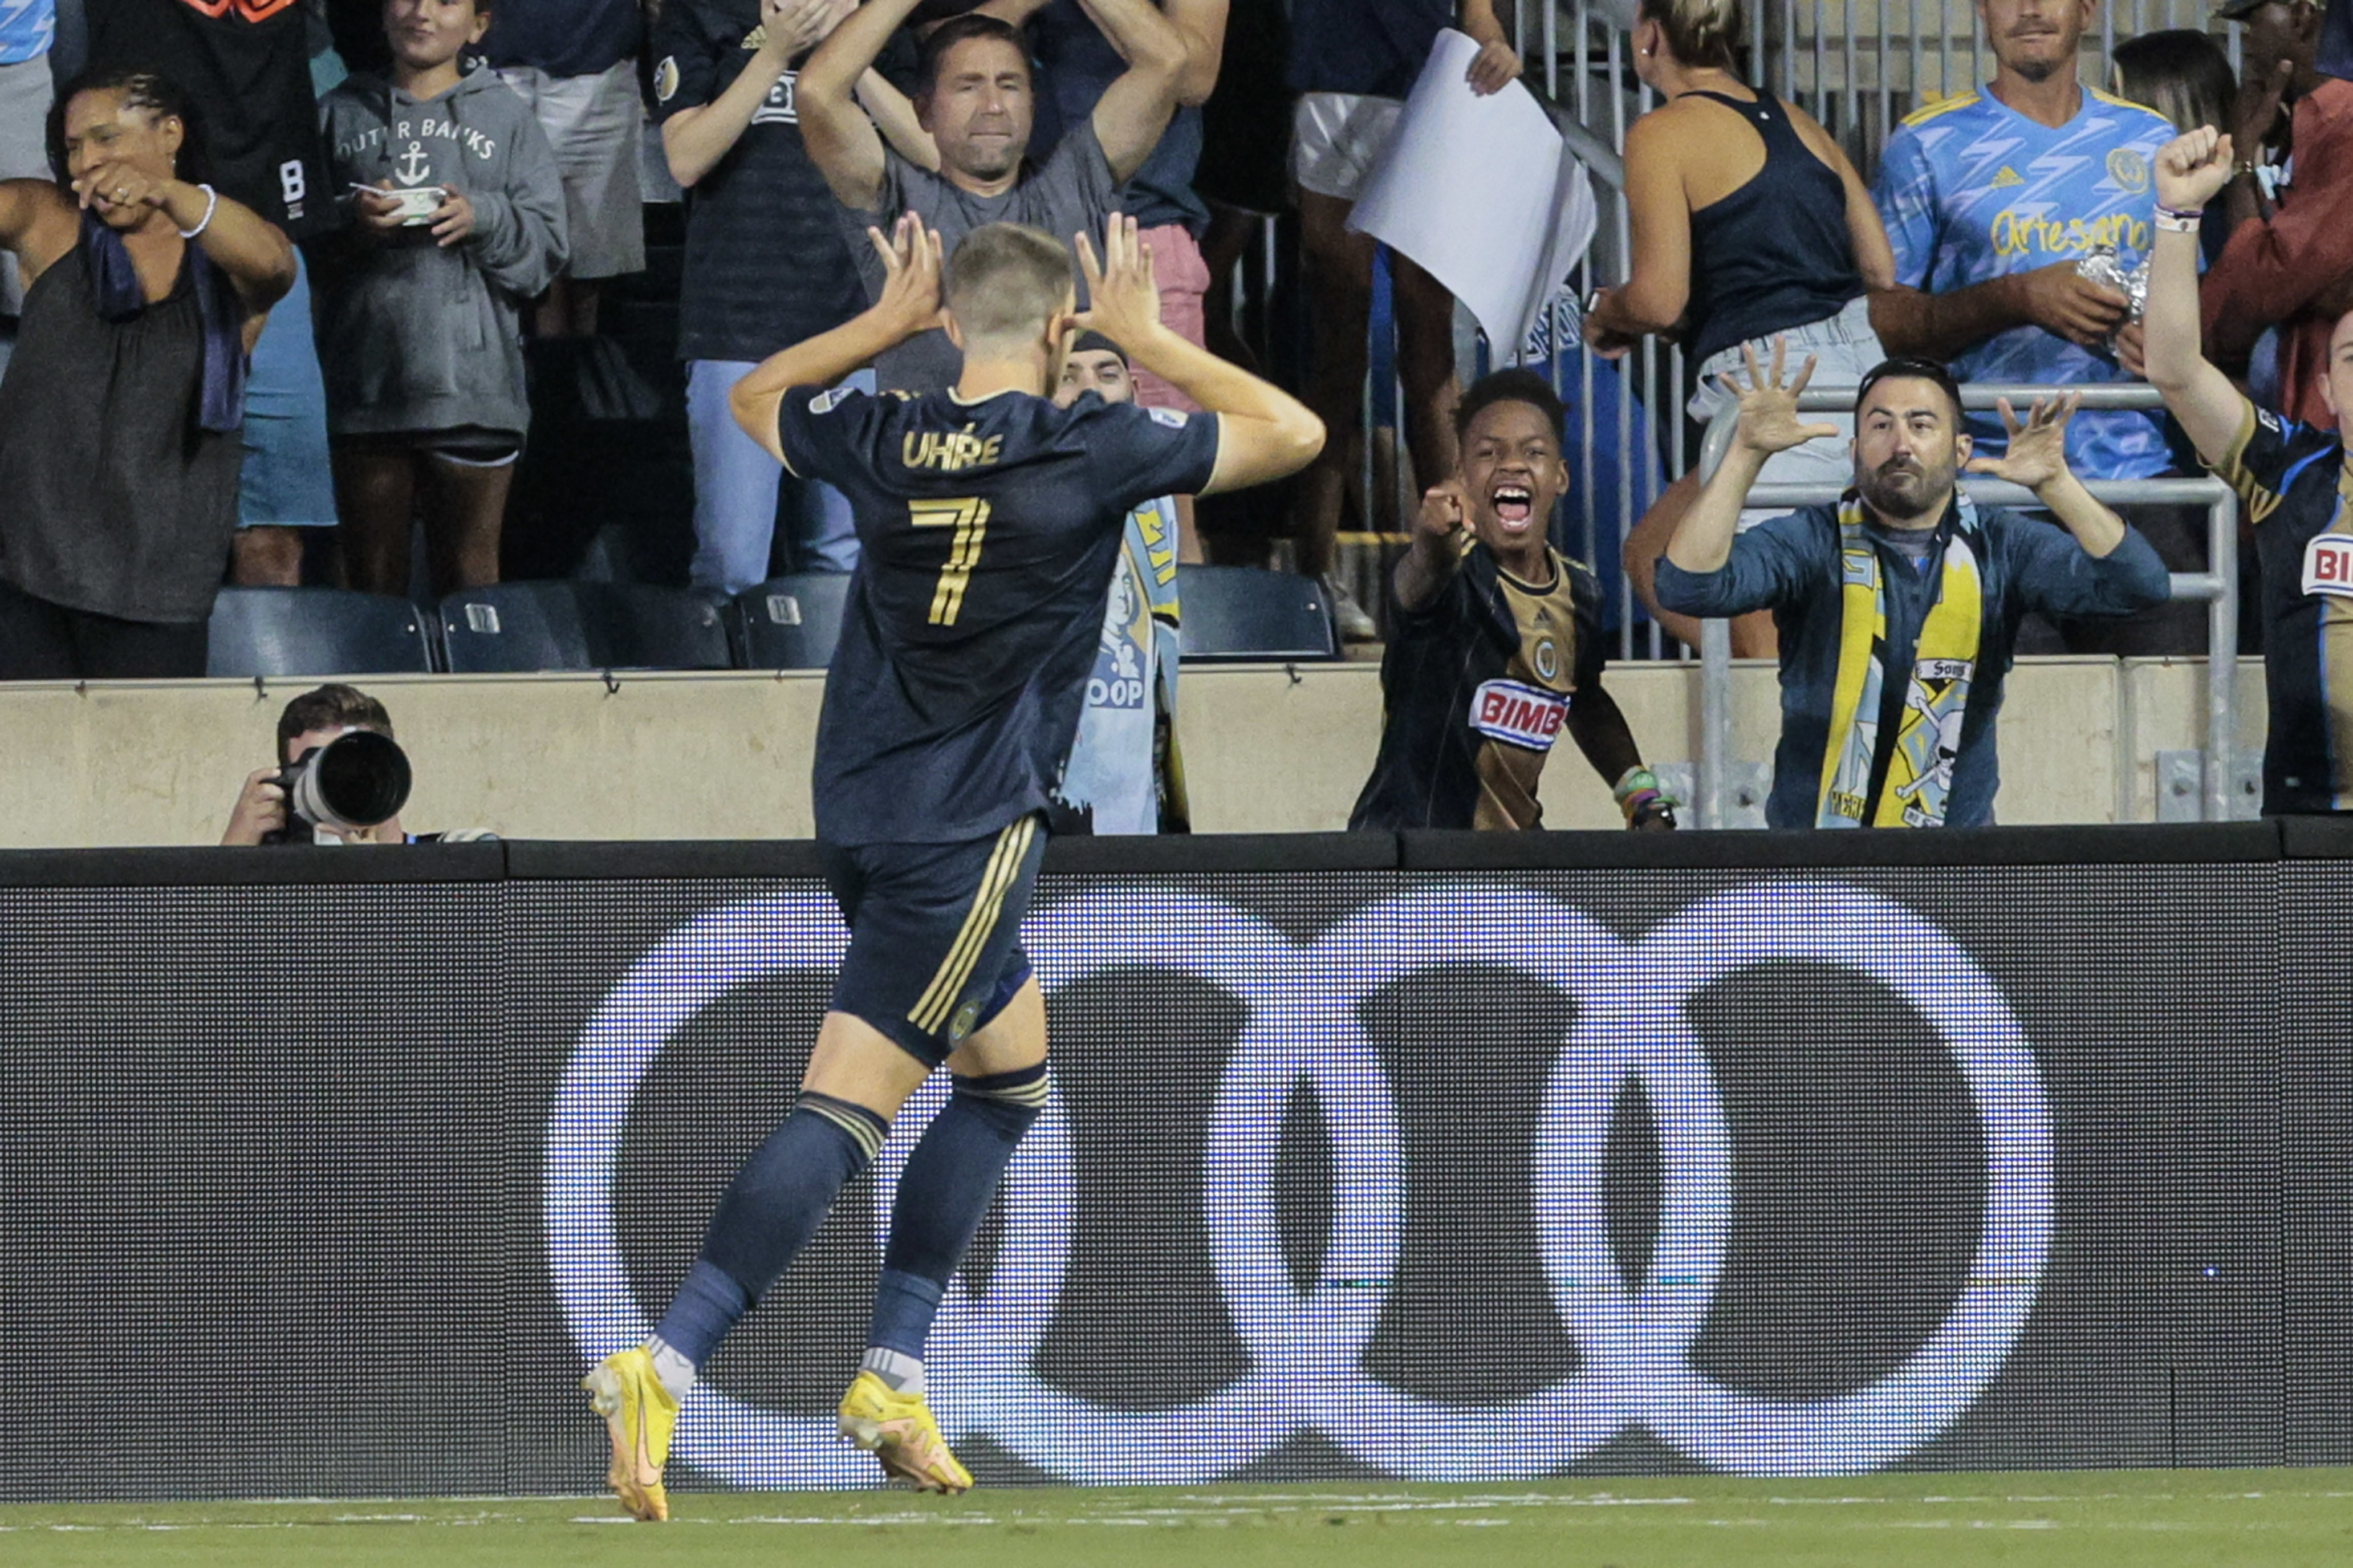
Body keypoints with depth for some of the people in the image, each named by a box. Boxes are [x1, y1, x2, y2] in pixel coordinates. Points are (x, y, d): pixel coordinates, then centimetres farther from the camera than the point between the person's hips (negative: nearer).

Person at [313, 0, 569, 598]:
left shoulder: (506, 117, 10)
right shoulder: (342, 115, 13)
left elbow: (547, 246, 4)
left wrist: (483, 219, -14)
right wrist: (352, 223, -13)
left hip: (473, 386, -1)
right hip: (364, 385, 1)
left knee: (468, 572, 1)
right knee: (372, 573, 5)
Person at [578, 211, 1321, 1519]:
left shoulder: (882, 442, 3)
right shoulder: (1091, 451, -11)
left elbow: (755, 396, 27)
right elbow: (1295, 434, 1)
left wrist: (889, 322, 23)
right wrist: (1148, 340, 7)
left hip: (870, 814, 7)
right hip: (965, 833, -7)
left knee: (1010, 1078, 22)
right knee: (845, 1115, -11)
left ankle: (894, 1373, 18)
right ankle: (668, 1365, -23)